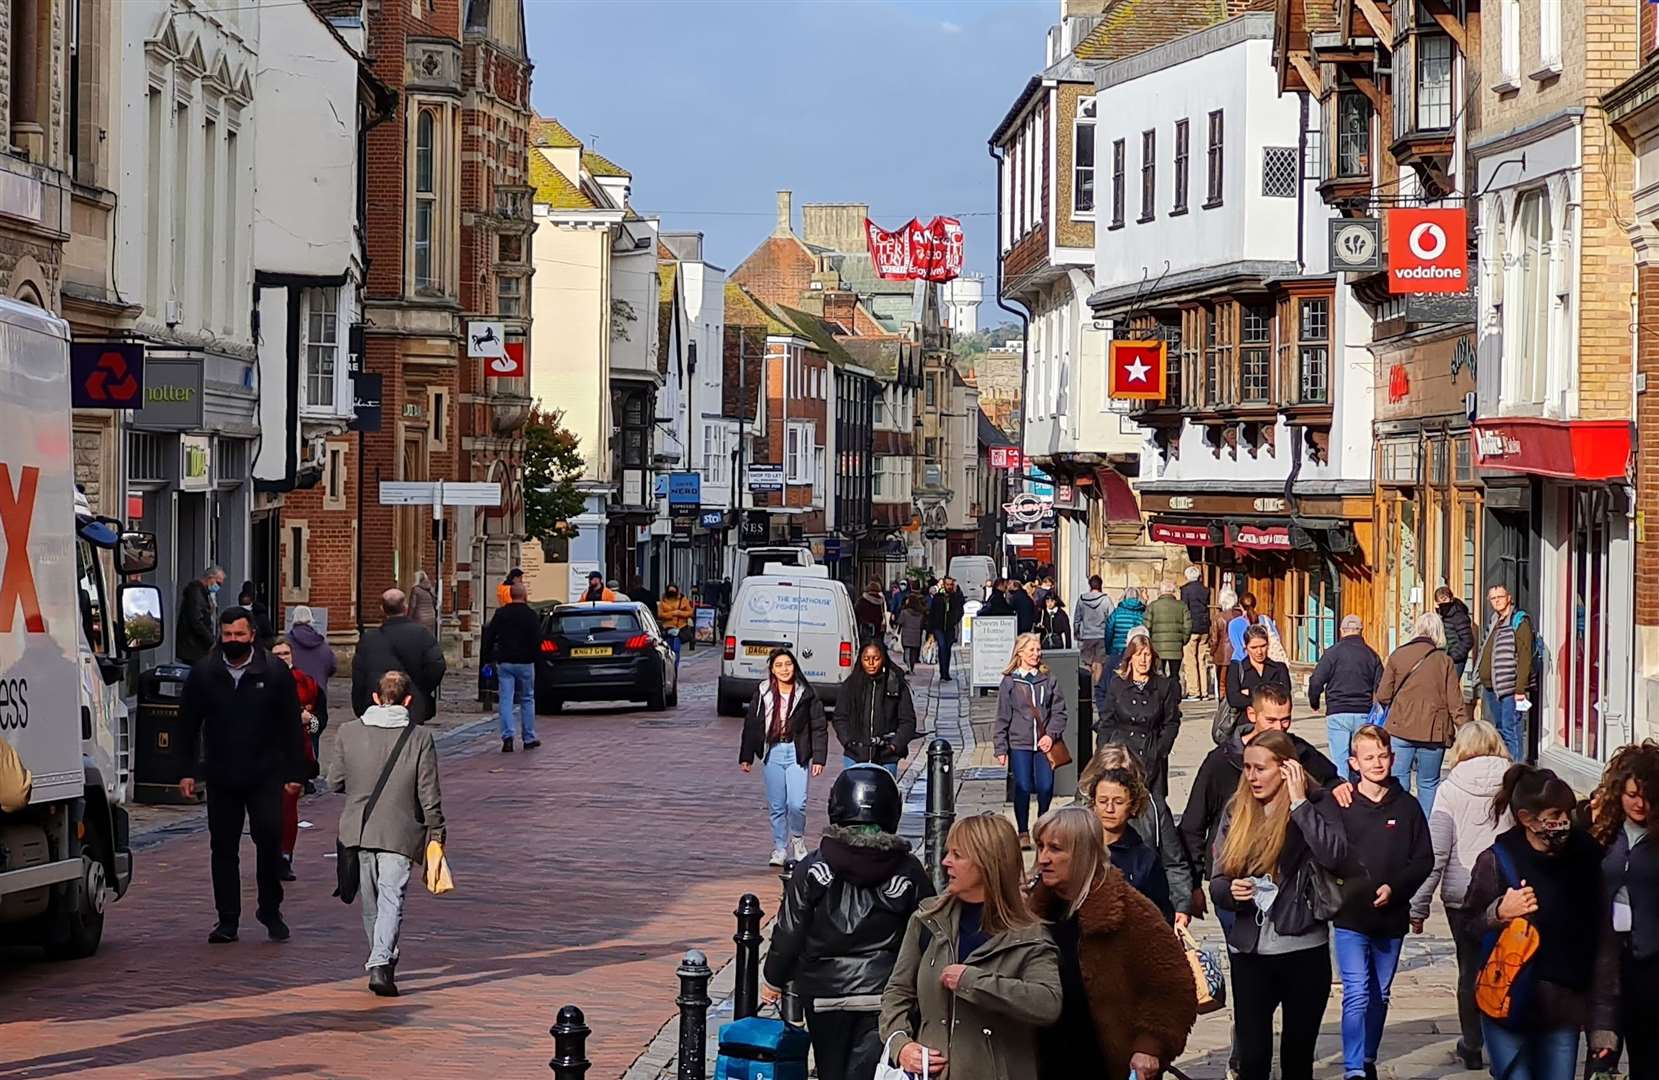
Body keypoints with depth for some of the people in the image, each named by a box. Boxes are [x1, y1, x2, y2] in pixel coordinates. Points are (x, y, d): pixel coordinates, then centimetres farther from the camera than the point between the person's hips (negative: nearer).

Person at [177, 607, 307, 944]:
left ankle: (270, 910, 7)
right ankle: (227, 920, 12)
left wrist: (294, 773, -1)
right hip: (221, 777, 2)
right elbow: (188, 725, 10)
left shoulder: (275, 673, 0)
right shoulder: (203, 673, 3)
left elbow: (291, 726, 3)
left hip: (265, 776, -2)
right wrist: (187, 771, 5)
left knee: (270, 838, -11)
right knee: (223, 847, 5)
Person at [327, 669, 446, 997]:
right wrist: (436, 833, 3)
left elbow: (335, 781, 4)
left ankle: (381, 960, 31)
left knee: (370, 901, 17)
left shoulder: (349, 731, -1)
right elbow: (429, 794, -6)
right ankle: (381, 964, -22)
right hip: (400, 832, -3)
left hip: (359, 830, 3)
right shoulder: (420, 738, -7)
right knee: (392, 899, -5)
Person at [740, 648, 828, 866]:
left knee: (797, 804, -12)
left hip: (797, 753, -2)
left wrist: (818, 758, -5)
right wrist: (746, 756, 7)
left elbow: (819, 727, 1)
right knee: (776, 806, 6)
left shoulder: (805, 693, -2)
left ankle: (798, 838, 16)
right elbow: (751, 724, 8)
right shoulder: (763, 692, 2)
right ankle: (780, 849, 20)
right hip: (772, 752, 2)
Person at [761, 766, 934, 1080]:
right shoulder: (908, 871, -5)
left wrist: (775, 979, 13)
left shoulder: (814, 868, -7)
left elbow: (789, 931, -2)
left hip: (825, 993, 0)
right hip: (884, 992, 0)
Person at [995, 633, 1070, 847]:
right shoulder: (1009, 682, 1)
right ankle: (1023, 833, 11)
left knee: (1046, 787, -3)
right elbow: (1003, 717, 3)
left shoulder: (1049, 680, 5)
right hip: (1019, 744, -1)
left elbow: (1059, 711, 6)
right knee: (1023, 788, -2)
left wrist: (1051, 734, -8)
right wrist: (1001, 748, 0)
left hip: (1044, 743, 1)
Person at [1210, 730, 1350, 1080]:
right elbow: (1217, 881, 9)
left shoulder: (1316, 807, -3)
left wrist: (1299, 803, -18)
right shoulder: (1237, 812, 8)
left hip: (1304, 949, -2)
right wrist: (1230, 890, -14)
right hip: (1249, 950, 2)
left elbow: (1335, 856, -23)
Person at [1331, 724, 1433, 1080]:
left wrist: (1395, 887, -10)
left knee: (1380, 995, 16)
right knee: (1357, 994, -12)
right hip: (1350, 917, -3)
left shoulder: (1407, 806, 2)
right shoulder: (1340, 806, -5)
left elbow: (1424, 859, 3)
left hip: (1391, 917, 3)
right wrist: (1337, 891, -16)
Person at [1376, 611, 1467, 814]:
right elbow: (1455, 702, -1)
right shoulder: (1444, 661, 0)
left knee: (1398, 782, 2)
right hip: (1433, 730, 0)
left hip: (1401, 728, 0)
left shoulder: (1398, 656, 0)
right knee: (1428, 784, 11)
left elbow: (1383, 696, 2)